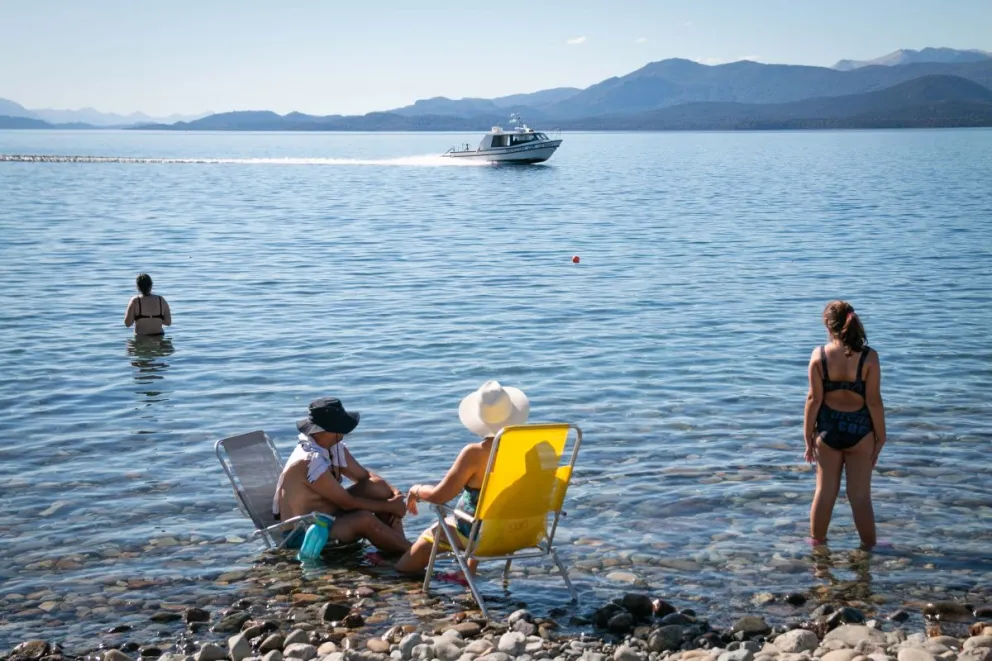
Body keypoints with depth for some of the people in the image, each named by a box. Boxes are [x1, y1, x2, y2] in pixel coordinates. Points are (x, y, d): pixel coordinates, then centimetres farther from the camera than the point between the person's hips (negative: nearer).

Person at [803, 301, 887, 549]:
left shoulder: (819, 356, -10)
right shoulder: (868, 357, -14)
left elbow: (814, 399, -6)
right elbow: (874, 401, -10)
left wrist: (808, 436, 3)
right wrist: (880, 437, 1)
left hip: (828, 429, 2)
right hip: (859, 430, -1)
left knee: (825, 491, 15)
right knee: (860, 495, 9)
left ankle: (817, 543, 27)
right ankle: (868, 546, 20)